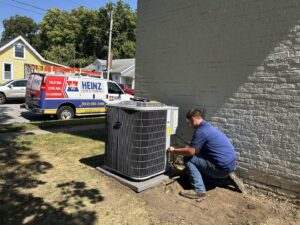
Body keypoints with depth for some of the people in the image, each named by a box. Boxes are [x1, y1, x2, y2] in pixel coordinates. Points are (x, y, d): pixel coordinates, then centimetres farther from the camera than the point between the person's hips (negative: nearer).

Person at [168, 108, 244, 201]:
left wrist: (173, 151, -3)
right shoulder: (208, 127, 14)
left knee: (188, 159, -7)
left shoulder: (201, 131, -17)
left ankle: (199, 191, -10)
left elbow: (190, 151, -17)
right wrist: (182, 150, 19)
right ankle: (226, 177, 17)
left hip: (222, 167, -10)